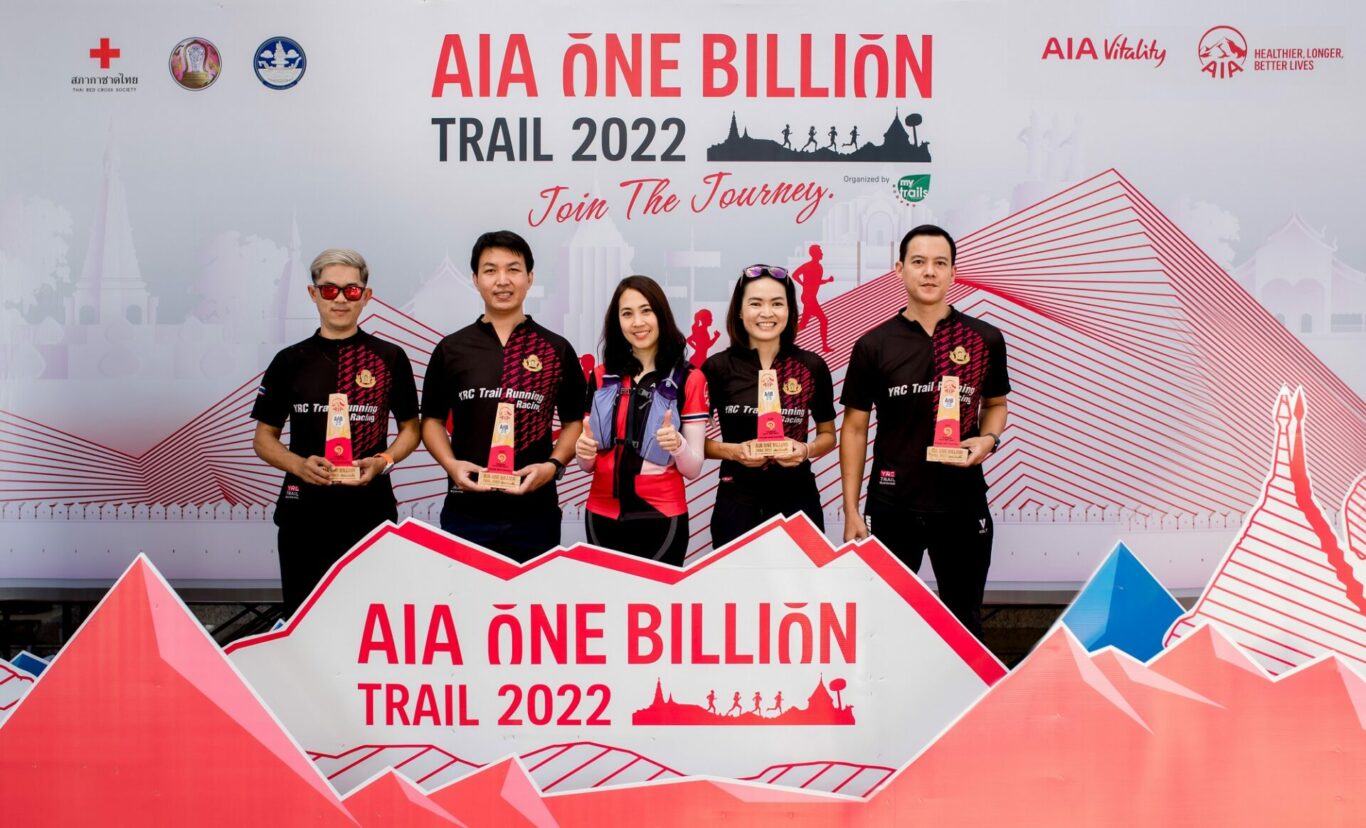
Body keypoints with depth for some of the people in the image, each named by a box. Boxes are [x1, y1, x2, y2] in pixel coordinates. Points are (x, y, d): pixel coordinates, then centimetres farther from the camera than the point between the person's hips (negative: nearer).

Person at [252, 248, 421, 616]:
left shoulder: (390, 358, 3)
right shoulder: (290, 361, 5)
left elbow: (410, 427, 10)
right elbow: (264, 438, 9)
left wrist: (383, 461, -11)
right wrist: (299, 464, -11)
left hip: (370, 509, -1)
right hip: (304, 511, 1)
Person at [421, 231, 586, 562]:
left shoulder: (557, 350, 4)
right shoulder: (451, 349, 5)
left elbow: (574, 421, 8)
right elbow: (432, 419, 11)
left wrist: (553, 465, -9)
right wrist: (451, 464, -8)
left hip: (535, 513, 0)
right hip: (466, 513, 0)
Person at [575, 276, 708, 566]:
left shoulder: (689, 379, -5)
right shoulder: (601, 376, 5)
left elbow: (693, 469, -5)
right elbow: (588, 466, 9)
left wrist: (678, 445, -24)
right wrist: (584, 451, -11)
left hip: (661, 519, -3)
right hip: (602, 517, 3)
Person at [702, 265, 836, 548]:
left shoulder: (812, 367, 0)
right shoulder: (717, 368, -4)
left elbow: (828, 434, 11)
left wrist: (806, 450, -10)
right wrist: (733, 450, -15)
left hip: (797, 499, 1)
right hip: (738, 501, -1)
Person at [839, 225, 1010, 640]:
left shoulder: (985, 340, 0)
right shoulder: (873, 345, -2)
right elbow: (855, 427, 2)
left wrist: (989, 439, -9)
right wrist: (851, 509, -2)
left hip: (963, 501, 1)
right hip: (892, 504, 0)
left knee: (964, 617, 12)